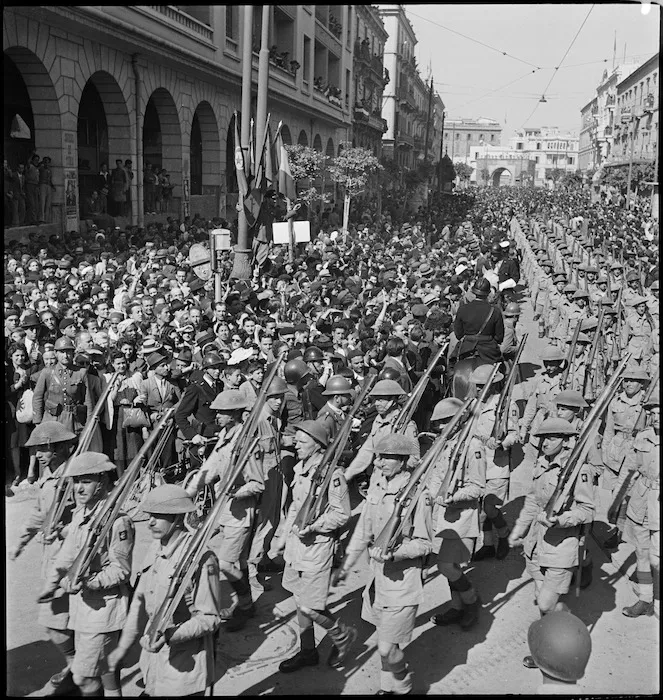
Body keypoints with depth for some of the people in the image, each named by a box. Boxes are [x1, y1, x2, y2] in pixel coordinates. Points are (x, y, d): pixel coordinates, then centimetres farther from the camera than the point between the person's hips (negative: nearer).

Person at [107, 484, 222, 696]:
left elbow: (209, 618, -18)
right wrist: (123, 646, 16)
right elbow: (140, 601, 12)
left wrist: (169, 636, -29)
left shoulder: (201, 558, -21)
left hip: (185, 665, -7)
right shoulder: (156, 549, 3)